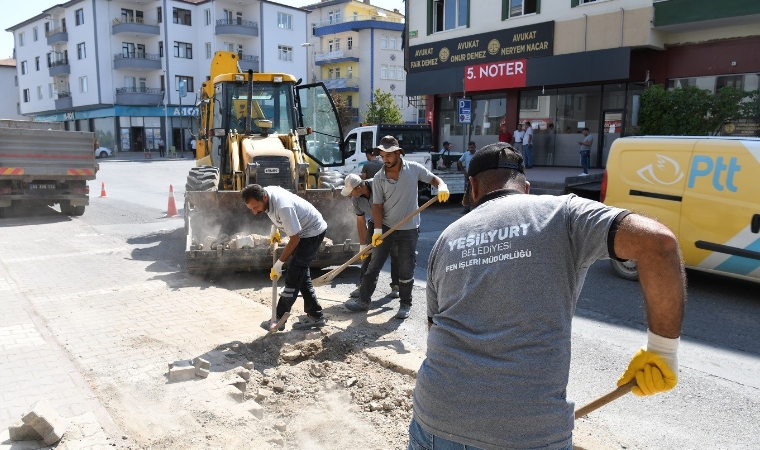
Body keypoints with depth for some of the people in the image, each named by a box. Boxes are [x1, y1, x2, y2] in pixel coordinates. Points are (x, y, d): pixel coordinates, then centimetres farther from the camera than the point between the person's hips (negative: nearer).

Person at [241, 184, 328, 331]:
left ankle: (279, 319, -2)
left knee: (293, 276, -9)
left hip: (313, 232, -10)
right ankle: (315, 315, 18)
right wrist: (275, 231, 9)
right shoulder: (266, 192, -9)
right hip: (303, 231, 10)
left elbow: (295, 239, -28)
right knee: (302, 275, 10)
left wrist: (279, 264, -22)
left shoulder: (283, 207, -36)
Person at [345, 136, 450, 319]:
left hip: (409, 230, -1)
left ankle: (405, 305, 24)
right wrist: (377, 229, -16)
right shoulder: (379, 178, -7)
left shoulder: (414, 169, -8)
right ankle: (364, 301, 21)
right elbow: (377, 205, -6)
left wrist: (442, 186, -22)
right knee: (373, 266, 8)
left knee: (406, 271, 8)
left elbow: (433, 179, 1)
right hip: (386, 228, 1)